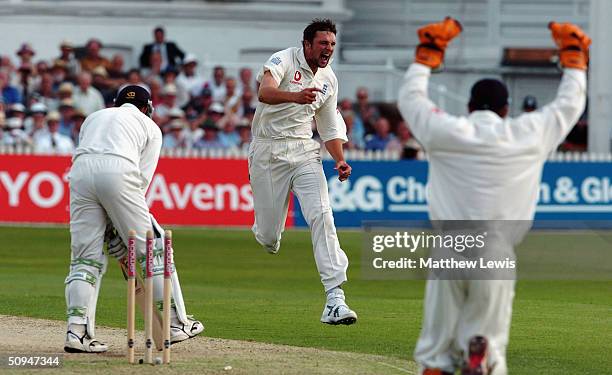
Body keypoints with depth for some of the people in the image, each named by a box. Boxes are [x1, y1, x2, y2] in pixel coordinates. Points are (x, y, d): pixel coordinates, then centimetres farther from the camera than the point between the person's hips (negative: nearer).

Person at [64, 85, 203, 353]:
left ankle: (77, 331, -7)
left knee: (86, 255, 7)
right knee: (152, 247, 8)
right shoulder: (150, 127, 25)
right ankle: (175, 323, 10)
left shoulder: (94, 117, 35)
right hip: (118, 170, -3)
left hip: (80, 172, 3)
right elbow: (143, 178, 13)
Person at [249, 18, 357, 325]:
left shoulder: (328, 79, 9)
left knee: (321, 216, -17)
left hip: (304, 150, 4)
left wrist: (340, 161, 2)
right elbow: (265, 93, -32)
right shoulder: (284, 61, -11)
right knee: (269, 236, -1)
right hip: (268, 150, -4)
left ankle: (335, 299, -23)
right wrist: (295, 97, -52)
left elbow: (329, 127, 19)